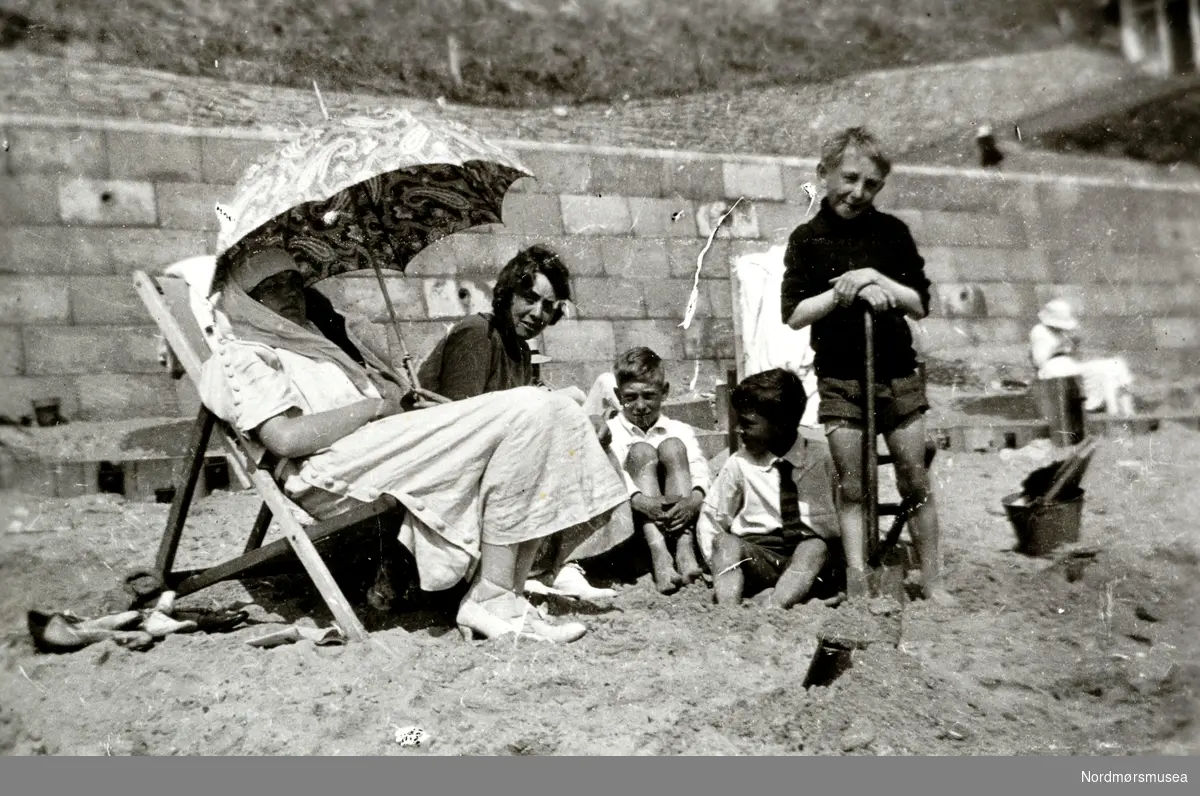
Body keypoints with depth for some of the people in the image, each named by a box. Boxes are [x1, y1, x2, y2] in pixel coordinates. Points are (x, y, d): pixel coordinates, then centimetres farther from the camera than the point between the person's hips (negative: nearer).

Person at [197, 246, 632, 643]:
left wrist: (402, 399, 8)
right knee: (521, 414, -21)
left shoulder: (314, 340, 35)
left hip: (385, 450, 9)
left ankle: (504, 595, -16)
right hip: (334, 475, -9)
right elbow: (285, 438, -12)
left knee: (545, 411, -8)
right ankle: (492, 598, -23)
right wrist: (373, 405, -7)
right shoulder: (241, 355, 7)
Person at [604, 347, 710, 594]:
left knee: (672, 446, -17)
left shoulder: (681, 431, 18)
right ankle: (659, 555, -40)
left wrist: (693, 500, -24)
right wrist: (639, 500, -30)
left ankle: (685, 548, -33)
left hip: (679, 517, 1)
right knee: (640, 450, -22)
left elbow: (700, 470, -1)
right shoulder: (608, 432, 12)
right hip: (634, 519, -1)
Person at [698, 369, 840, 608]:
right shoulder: (739, 464, 3)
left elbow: (832, 524, 8)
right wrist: (721, 565, -6)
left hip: (804, 556, 0)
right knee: (726, 542, -29)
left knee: (816, 547, -33)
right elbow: (711, 519, 8)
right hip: (754, 556, 1)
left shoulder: (818, 458, 2)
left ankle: (773, 608, -49)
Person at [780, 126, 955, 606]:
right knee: (852, 488, 3)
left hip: (897, 372, 1)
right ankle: (857, 588, 9)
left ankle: (932, 582, 16)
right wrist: (845, 291, -16)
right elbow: (793, 314, -5)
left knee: (916, 481, 4)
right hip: (839, 377, -1)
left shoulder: (892, 232, 4)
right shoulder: (807, 239, 1)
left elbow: (921, 305, 2)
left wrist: (878, 280, -13)